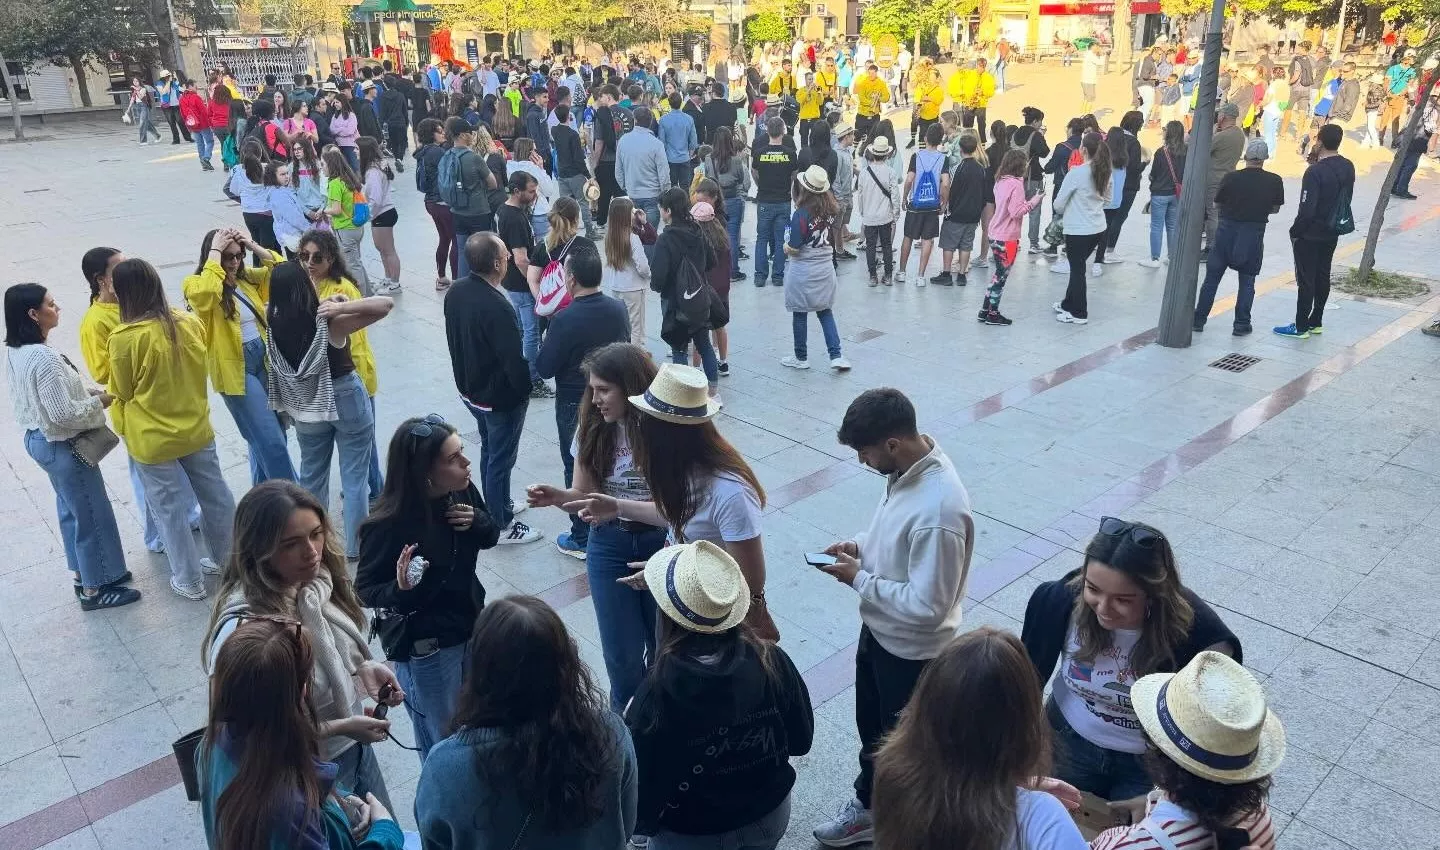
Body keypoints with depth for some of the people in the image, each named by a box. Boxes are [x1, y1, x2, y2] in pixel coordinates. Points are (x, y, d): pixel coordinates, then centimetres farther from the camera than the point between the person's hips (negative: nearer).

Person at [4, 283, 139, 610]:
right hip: (62, 445, -10)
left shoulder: (15, 351, 2)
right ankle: (94, 589, 16)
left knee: (72, 509, 23)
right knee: (92, 514, 4)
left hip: (38, 438, 10)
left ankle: (83, 574, 37)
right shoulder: (43, 357, -29)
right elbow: (63, 414, -28)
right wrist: (98, 401, -13)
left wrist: (89, 390, 5)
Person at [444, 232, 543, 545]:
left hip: (470, 389, 8)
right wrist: (524, 390, -9)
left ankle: (495, 505, 45)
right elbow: (514, 359, -27)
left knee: (489, 449, 26)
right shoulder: (497, 307, -32)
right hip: (501, 397, -8)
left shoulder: (456, 291, -6)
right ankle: (502, 525, 25)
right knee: (501, 459, 8)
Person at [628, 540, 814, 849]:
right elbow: (801, 741, -6)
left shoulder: (656, 695, -30)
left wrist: (643, 823, 1)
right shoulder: (773, 662, -22)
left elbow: (640, 787, -19)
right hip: (771, 819, 3)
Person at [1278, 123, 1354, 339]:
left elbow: (1306, 209, -23)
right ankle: (1316, 322, 24)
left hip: (1311, 234, -7)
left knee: (1306, 280, 0)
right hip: (1333, 232, 7)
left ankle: (1301, 327, 5)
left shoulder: (1315, 172, -23)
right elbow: (1345, 198, 10)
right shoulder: (1348, 167, 1)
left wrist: (1294, 231, -10)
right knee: (1323, 276, 15)